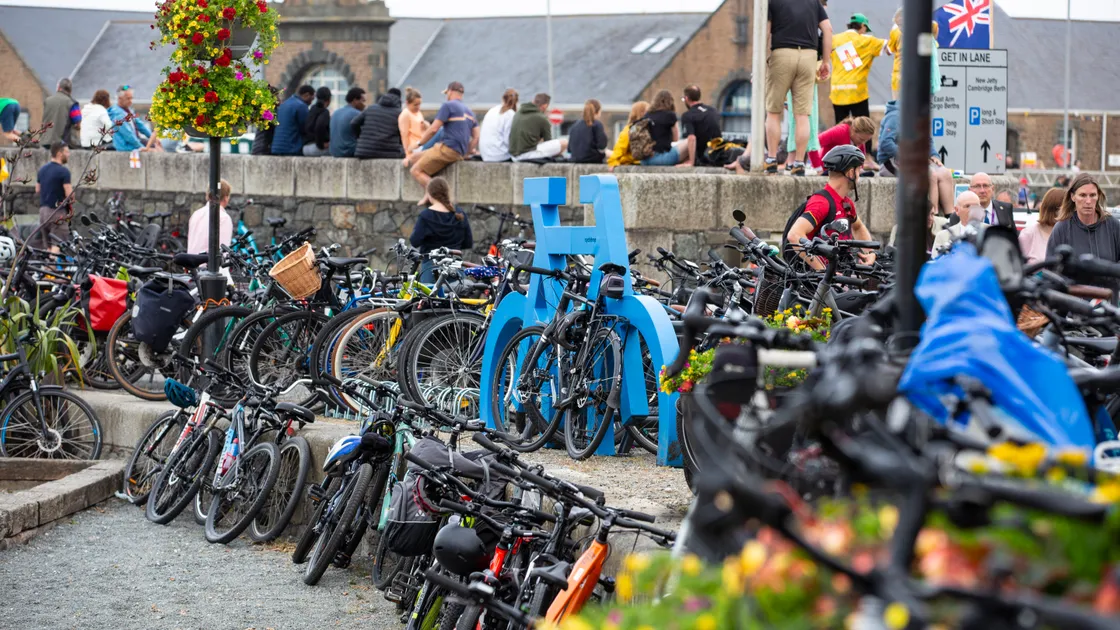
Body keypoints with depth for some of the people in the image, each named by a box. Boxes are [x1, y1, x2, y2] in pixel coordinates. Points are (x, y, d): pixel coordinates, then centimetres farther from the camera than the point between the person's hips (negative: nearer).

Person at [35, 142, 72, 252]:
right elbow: (69, 194, -17)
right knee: (57, 246, -10)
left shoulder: (42, 169, 12)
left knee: (47, 247, 11)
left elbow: (37, 190, 18)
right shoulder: (63, 171, -13)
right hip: (57, 211, -8)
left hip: (43, 209, 8)